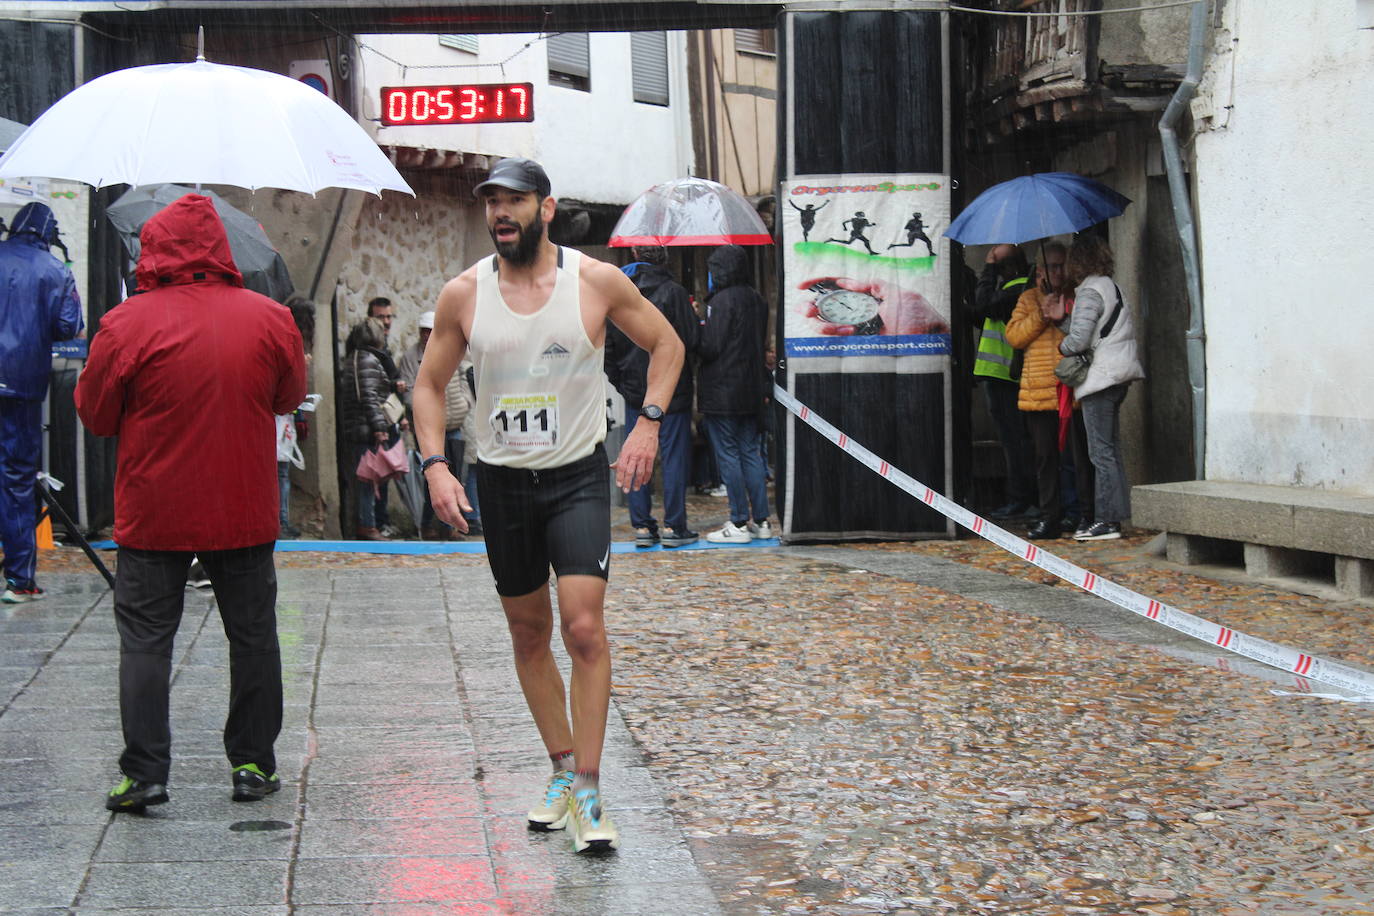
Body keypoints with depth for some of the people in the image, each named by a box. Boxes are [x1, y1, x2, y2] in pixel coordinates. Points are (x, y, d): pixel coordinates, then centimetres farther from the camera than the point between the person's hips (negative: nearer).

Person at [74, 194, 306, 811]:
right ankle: (252, 765, 16)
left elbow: (95, 415, -2)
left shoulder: (128, 323, -12)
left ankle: (144, 772, -2)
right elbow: (291, 396, 12)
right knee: (252, 634, 12)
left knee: (145, 638, 4)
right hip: (244, 509, 2)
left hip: (154, 512, -2)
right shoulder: (268, 318, -4)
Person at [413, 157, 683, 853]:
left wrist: (648, 422, -7)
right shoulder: (463, 294, -2)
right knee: (529, 635, 11)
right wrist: (435, 464, -4)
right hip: (502, 481, 3)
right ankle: (563, 769, 26)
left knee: (585, 628, -14)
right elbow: (430, 382, 9)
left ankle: (587, 793, -9)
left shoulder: (597, 281, -7)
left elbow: (666, 344, 6)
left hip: (579, 476, -3)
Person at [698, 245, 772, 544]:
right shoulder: (757, 301, 10)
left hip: (722, 392, -8)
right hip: (751, 391, 8)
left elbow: (710, 347, -16)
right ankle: (761, 521, 12)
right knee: (750, 452, 12)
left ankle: (739, 523, -3)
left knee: (727, 455, -2)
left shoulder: (721, 301, -15)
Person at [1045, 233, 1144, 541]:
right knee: (1110, 449, 12)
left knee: (1101, 450, -7)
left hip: (1100, 376, -10)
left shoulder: (1089, 293, -12)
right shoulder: (1111, 286, 18)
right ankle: (1112, 515, 14)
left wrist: (1061, 347, 2)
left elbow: (1078, 340, -18)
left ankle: (1107, 520, -8)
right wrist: (1061, 318, 8)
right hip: (1118, 374, 10)